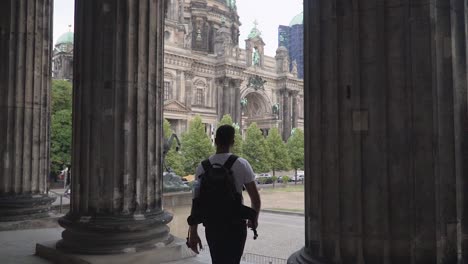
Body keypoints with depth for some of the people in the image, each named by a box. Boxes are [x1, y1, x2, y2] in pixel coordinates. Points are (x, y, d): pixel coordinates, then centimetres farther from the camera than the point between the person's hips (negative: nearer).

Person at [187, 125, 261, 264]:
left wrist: (193, 232, 2)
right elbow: (255, 198, -6)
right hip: (235, 224, -2)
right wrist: (254, 219, 13)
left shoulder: (203, 166, -1)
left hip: (212, 225, 3)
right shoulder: (241, 164, -7)